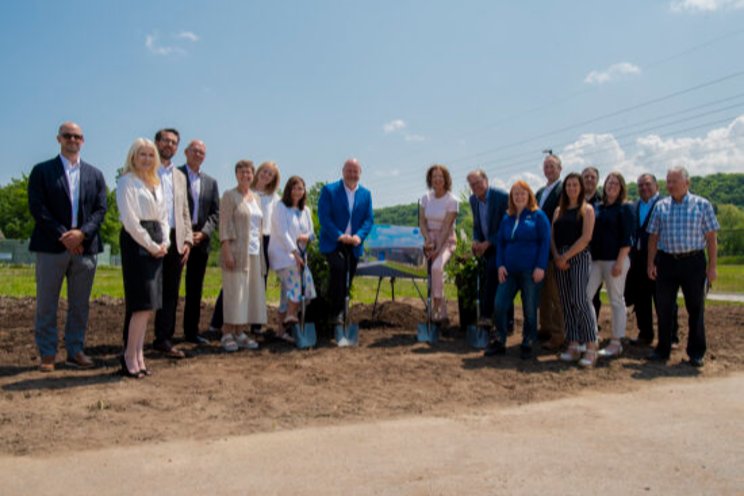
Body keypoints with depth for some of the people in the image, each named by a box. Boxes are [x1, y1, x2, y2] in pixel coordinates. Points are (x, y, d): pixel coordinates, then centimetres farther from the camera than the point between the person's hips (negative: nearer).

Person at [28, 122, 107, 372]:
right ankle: (47, 354, 12)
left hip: (85, 247, 2)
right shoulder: (42, 171, 5)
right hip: (51, 247, -2)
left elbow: (100, 209, 5)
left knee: (80, 304, 7)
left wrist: (81, 233, -12)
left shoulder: (95, 174, 13)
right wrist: (63, 236, -13)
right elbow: (37, 207, -4)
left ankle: (75, 351, 16)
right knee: (46, 304, 3)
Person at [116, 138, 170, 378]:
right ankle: (129, 357, -2)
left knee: (147, 303, 6)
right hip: (136, 241, -7)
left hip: (156, 243, 7)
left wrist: (165, 242, 3)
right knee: (144, 301, -11)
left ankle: (138, 355, 12)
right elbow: (130, 219, -12)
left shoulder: (156, 184, 19)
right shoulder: (126, 182, -3)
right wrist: (151, 246, -12)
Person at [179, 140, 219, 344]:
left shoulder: (210, 182, 16)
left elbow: (215, 212, 11)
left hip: (200, 241, 5)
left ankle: (191, 331, 17)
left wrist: (203, 232, -4)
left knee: (195, 288, 9)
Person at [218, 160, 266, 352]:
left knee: (250, 292, 6)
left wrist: (260, 251, 14)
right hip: (237, 251, -6)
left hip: (254, 253, 7)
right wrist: (227, 252, -17)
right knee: (234, 292, -7)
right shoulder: (229, 196, -2)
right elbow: (224, 225, -8)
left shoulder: (255, 198, 17)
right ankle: (227, 334, 1)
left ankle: (241, 333, 13)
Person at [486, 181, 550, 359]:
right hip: (509, 271, 4)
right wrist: (500, 264, 2)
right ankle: (500, 341, 13)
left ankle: (527, 344, 18)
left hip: (531, 271, -4)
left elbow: (545, 241, -5)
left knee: (530, 309, 4)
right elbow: (501, 242, 15)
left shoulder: (538, 215, 0)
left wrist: (541, 266, -13)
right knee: (499, 306, -1)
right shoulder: (507, 218, 13)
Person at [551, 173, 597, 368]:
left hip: (579, 257, -5)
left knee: (580, 300, -16)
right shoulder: (559, 210, 17)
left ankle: (591, 347, -10)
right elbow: (552, 236, 11)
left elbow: (585, 238, -9)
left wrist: (566, 256, -12)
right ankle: (573, 346, 10)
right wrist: (557, 257, -5)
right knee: (566, 303, 4)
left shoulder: (587, 209, 2)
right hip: (560, 260, 5)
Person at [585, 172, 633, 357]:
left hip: (615, 260, -5)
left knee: (616, 301, 2)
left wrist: (619, 263, -17)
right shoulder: (597, 208, 12)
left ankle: (616, 343, 10)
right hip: (596, 259, 6)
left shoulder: (624, 209, -3)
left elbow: (626, 239, -9)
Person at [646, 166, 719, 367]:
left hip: (693, 262, -2)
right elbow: (653, 237, 8)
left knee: (695, 309, 5)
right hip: (666, 261, 2)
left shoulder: (702, 205, 0)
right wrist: (651, 263, 2)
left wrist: (712, 266, -5)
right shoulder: (660, 206, 6)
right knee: (663, 307, 7)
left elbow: (711, 238, 0)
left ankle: (696, 353, 17)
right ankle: (663, 350, 20)